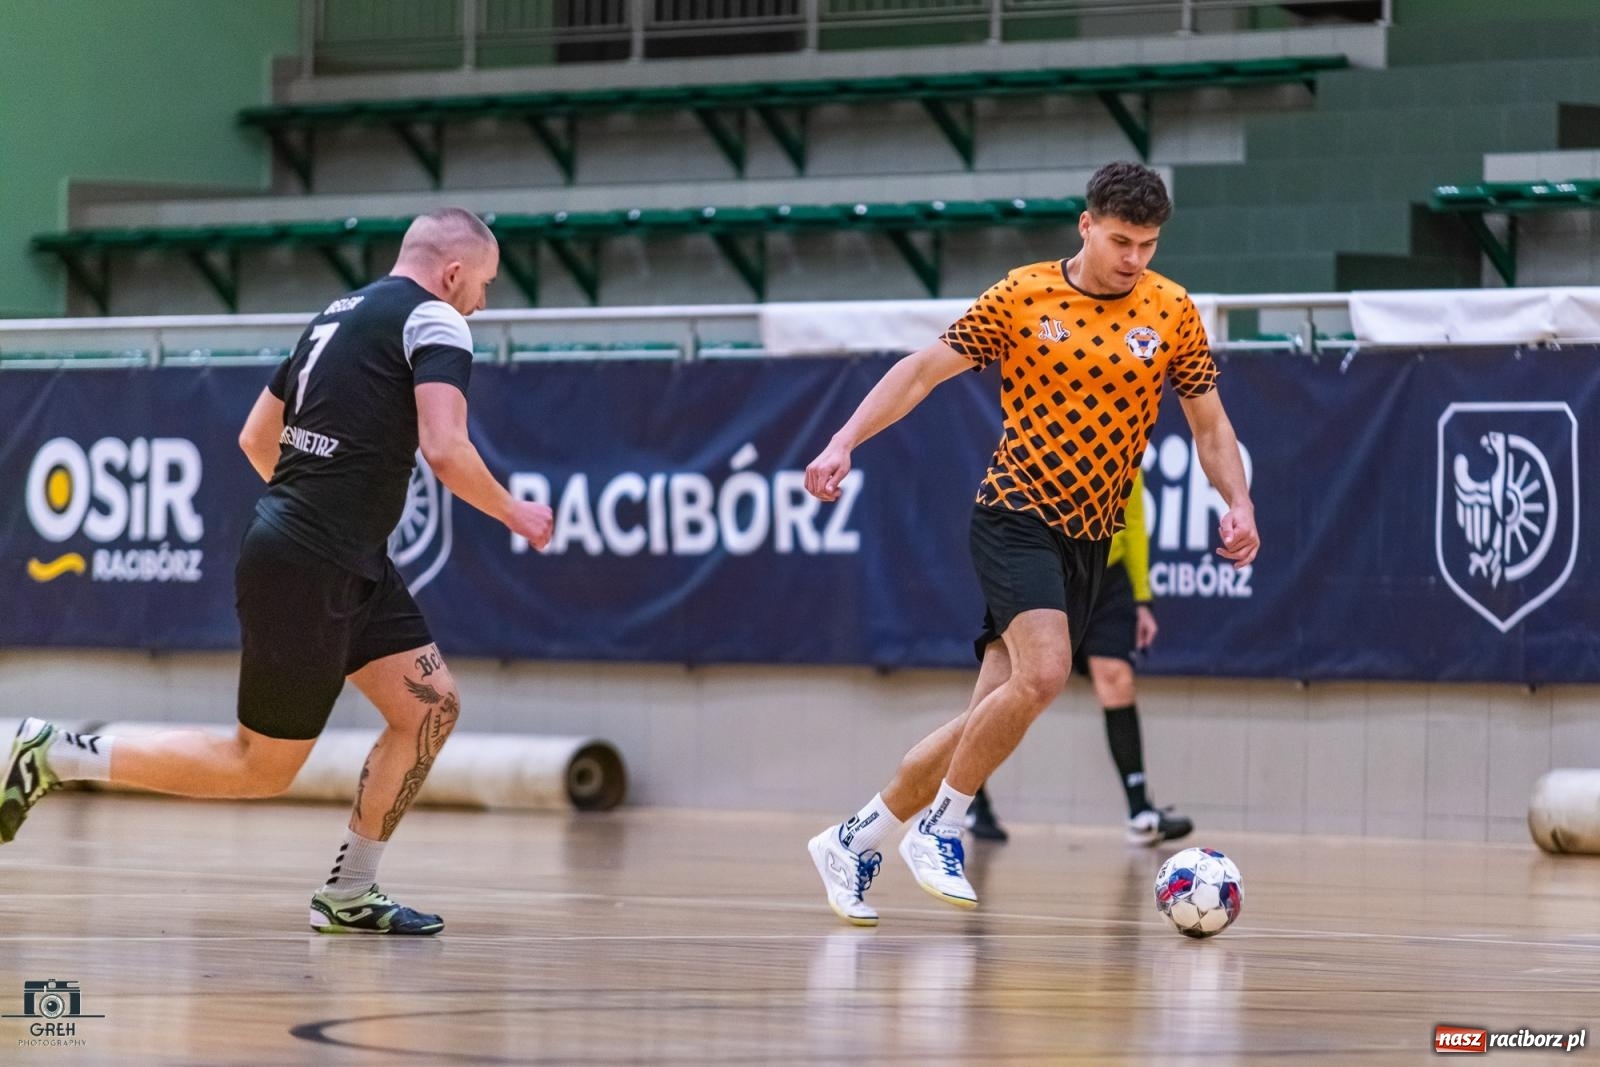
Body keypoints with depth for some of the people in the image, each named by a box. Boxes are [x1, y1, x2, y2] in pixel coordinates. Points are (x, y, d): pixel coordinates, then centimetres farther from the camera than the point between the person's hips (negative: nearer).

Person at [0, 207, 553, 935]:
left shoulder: (338, 316, 17)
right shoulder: (435, 320, -9)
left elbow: (255, 438, 22)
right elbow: (444, 450, -21)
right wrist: (513, 514, -5)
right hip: (307, 573, -10)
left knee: (431, 707, 8)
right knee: (263, 768, -2)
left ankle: (349, 894, 11)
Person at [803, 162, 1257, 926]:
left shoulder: (1171, 312, 4)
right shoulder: (1023, 296, -4)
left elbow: (1209, 423, 10)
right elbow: (923, 371, 0)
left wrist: (1238, 505, -6)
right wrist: (844, 442, -11)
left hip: (1089, 539, 4)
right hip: (1016, 515, -4)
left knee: (991, 714, 2)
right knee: (1042, 673, -26)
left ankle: (853, 840, 17)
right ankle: (939, 827, -8)